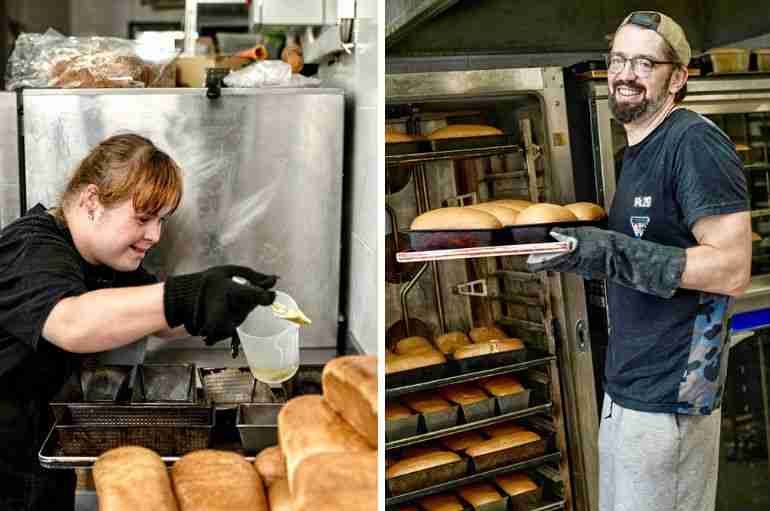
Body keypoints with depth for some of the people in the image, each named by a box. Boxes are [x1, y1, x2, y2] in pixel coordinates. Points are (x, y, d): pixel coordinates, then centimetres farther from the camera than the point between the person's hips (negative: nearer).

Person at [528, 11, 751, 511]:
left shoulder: (695, 142, -15)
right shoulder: (637, 149, 13)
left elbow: (732, 269, -22)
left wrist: (612, 255, -28)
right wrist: (583, 245, 7)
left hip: (667, 396, -9)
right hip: (626, 385, 9)